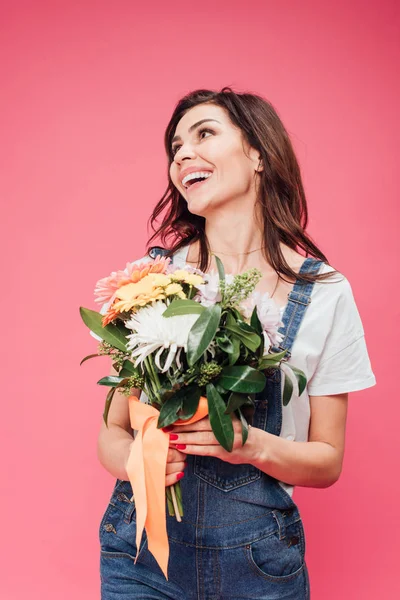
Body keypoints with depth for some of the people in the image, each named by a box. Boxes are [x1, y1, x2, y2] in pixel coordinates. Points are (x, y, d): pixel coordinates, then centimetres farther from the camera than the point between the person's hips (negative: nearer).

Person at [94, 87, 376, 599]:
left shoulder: (324, 292, -7)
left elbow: (328, 461, -1)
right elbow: (112, 431, 1)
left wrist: (257, 445, -21)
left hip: (258, 558, 0)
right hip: (144, 544, 1)